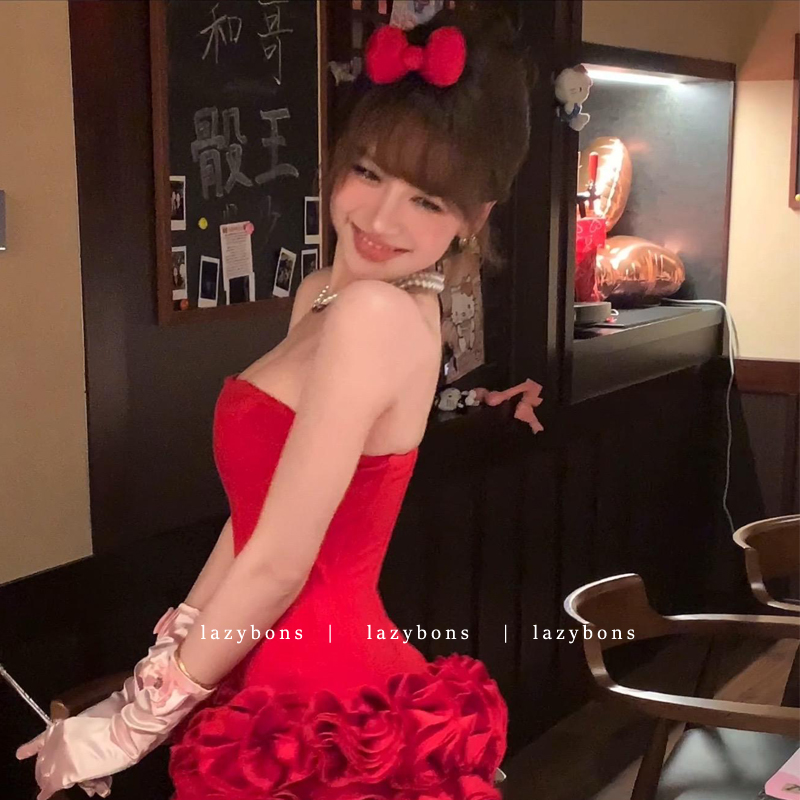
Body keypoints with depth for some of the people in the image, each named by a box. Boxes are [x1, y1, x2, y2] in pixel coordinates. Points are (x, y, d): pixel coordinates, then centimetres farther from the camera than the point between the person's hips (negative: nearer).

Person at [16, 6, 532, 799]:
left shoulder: (377, 312, -23)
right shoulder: (324, 295, 4)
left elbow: (280, 564, -21)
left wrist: (128, 726, -11)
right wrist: (163, 659, 12)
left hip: (319, 706, -8)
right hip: (308, 680, 8)